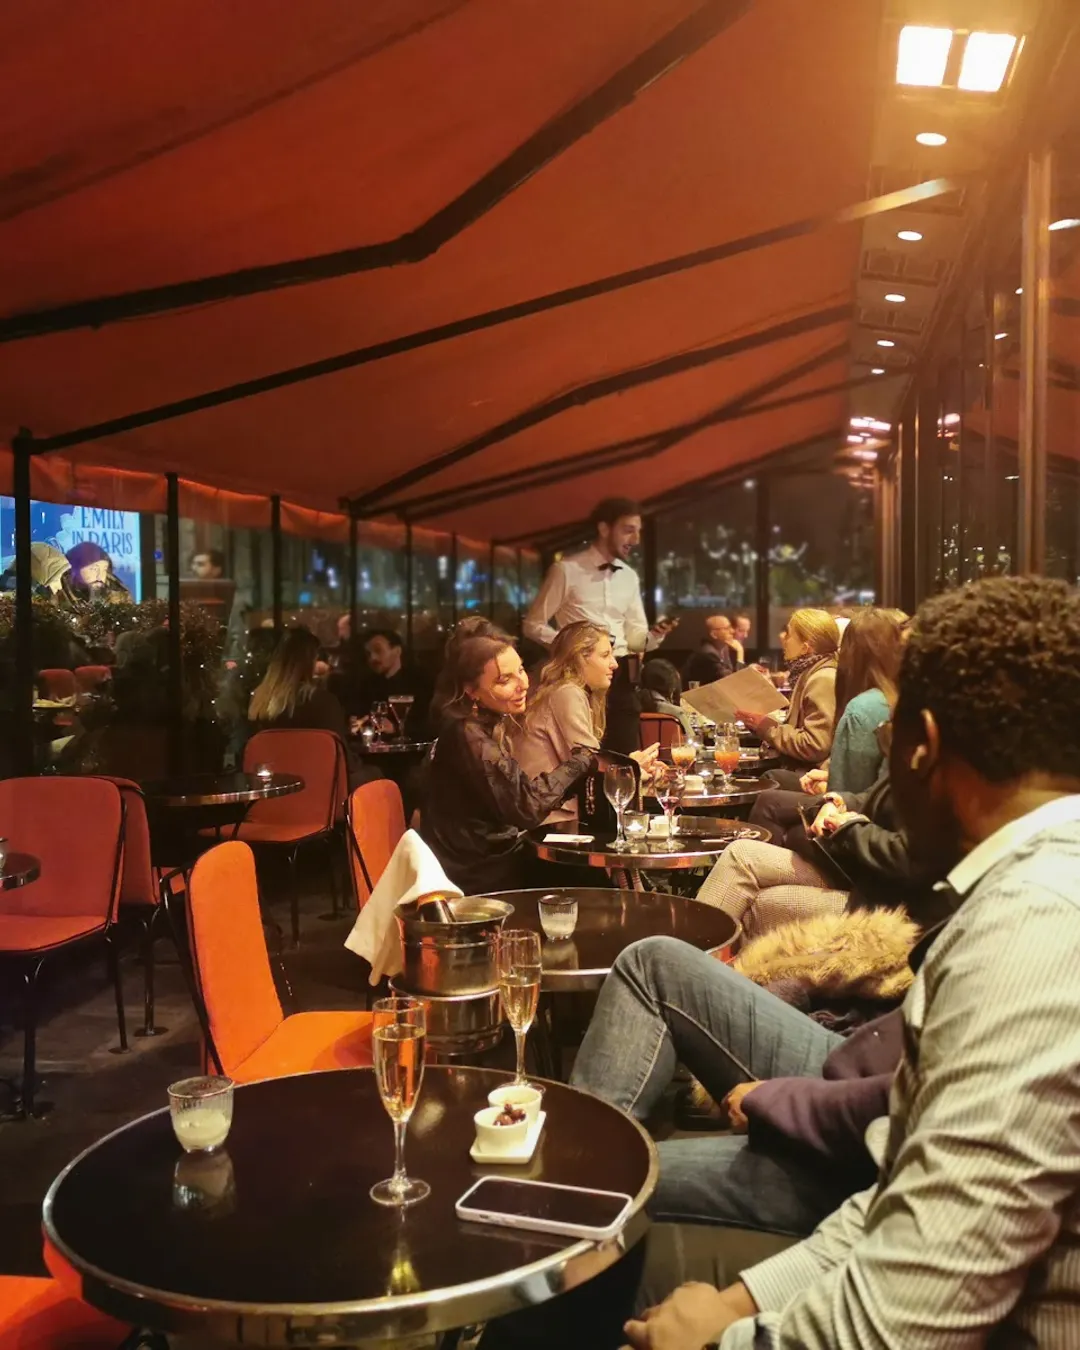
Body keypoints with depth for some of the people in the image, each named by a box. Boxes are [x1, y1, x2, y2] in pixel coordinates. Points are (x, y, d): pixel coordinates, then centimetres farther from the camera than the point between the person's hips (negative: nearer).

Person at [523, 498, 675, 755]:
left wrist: (654, 635, -8)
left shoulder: (629, 577, 13)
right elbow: (533, 625, -4)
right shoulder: (566, 570, -6)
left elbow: (634, 638, 14)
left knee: (626, 756, 5)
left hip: (619, 676, 5)